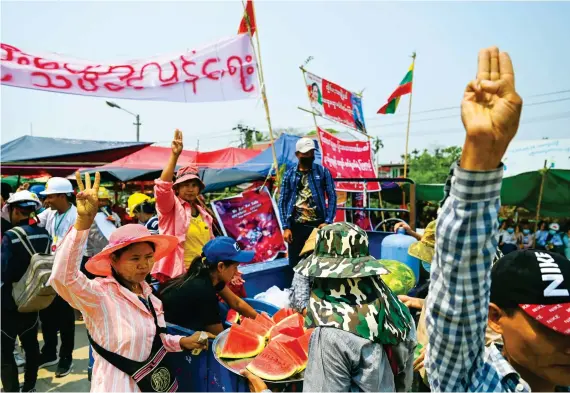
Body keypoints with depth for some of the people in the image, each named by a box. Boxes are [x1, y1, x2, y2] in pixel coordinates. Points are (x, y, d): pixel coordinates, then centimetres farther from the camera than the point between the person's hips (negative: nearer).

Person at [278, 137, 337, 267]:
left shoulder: (323, 172, 3)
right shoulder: (289, 175, 6)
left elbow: (332, 196, 1)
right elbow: (282, 201, 5)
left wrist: (328, 221, -9)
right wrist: (286, 227, -4)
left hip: (318, 225, -1)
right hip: (296, 226, 1)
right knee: (295, 264, 8)